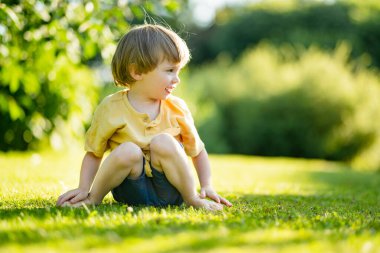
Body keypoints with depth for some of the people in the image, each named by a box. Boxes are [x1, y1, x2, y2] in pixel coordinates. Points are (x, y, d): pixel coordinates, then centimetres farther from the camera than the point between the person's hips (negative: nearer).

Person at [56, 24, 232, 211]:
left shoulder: (177, 108, 1)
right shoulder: (111, 108, -6)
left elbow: (198, 151, 12)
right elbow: (94, 153, 3)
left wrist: (207, 187, 1)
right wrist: (84, 189, -8)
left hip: (169, 191, 1)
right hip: (132, 192, -1)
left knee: (163, 142, -27)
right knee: (128, 151, -32)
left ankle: (192, 198, -11)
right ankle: (95, 198, -9)